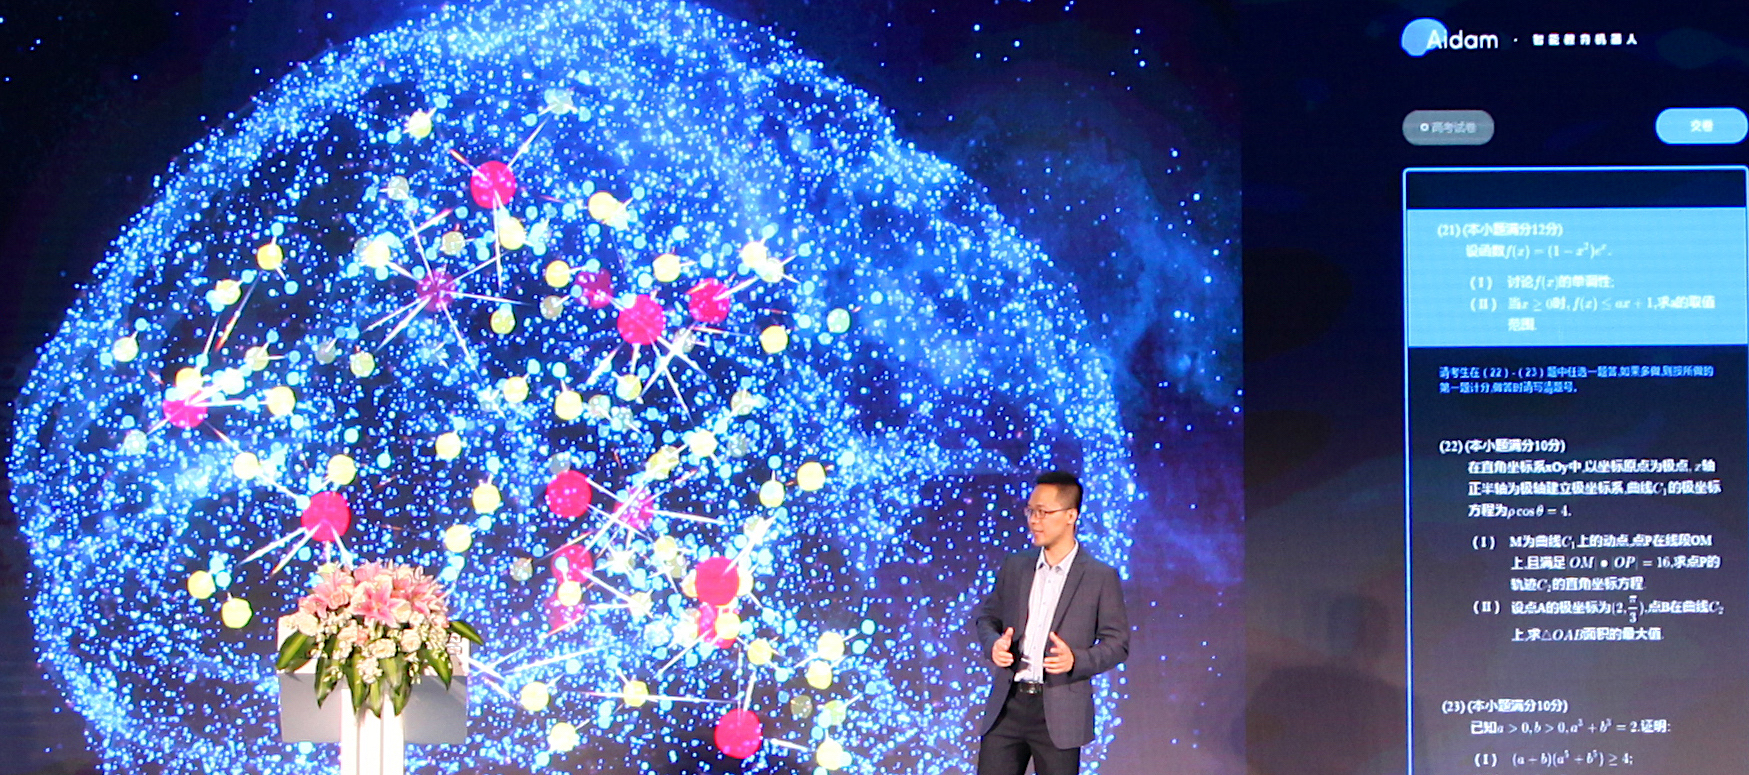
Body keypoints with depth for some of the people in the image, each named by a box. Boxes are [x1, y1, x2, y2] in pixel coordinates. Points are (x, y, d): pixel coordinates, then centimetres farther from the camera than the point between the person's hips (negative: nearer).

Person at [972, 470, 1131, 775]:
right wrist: (993, 644, -5)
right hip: (1007, 706, 4)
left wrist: (1077, 660, -19)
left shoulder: (1101, 577, -3)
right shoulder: (1015, 566, 9)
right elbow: (987, 616, 18)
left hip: (1059, 713, -3)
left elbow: (1118, 642, -1)